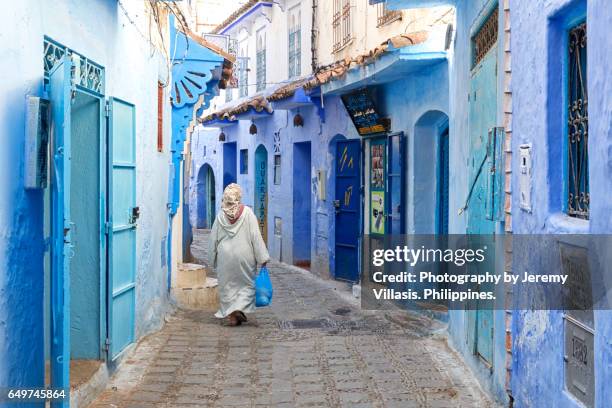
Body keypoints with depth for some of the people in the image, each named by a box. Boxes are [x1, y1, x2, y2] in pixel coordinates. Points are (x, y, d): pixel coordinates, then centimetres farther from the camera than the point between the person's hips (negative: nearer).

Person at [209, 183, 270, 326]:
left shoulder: (220, 216, -1)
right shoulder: (247, 212, -8)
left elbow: (213, 239, 6)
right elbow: (256, 236, -10)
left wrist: (213, 259, 18)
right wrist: (262, 258, -6)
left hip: (225, 257, 2)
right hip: (244, 255, -2)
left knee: (227, 285, 11)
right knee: (246, 285, 10)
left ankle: (231, 314, 10)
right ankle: (240, 309, -8)